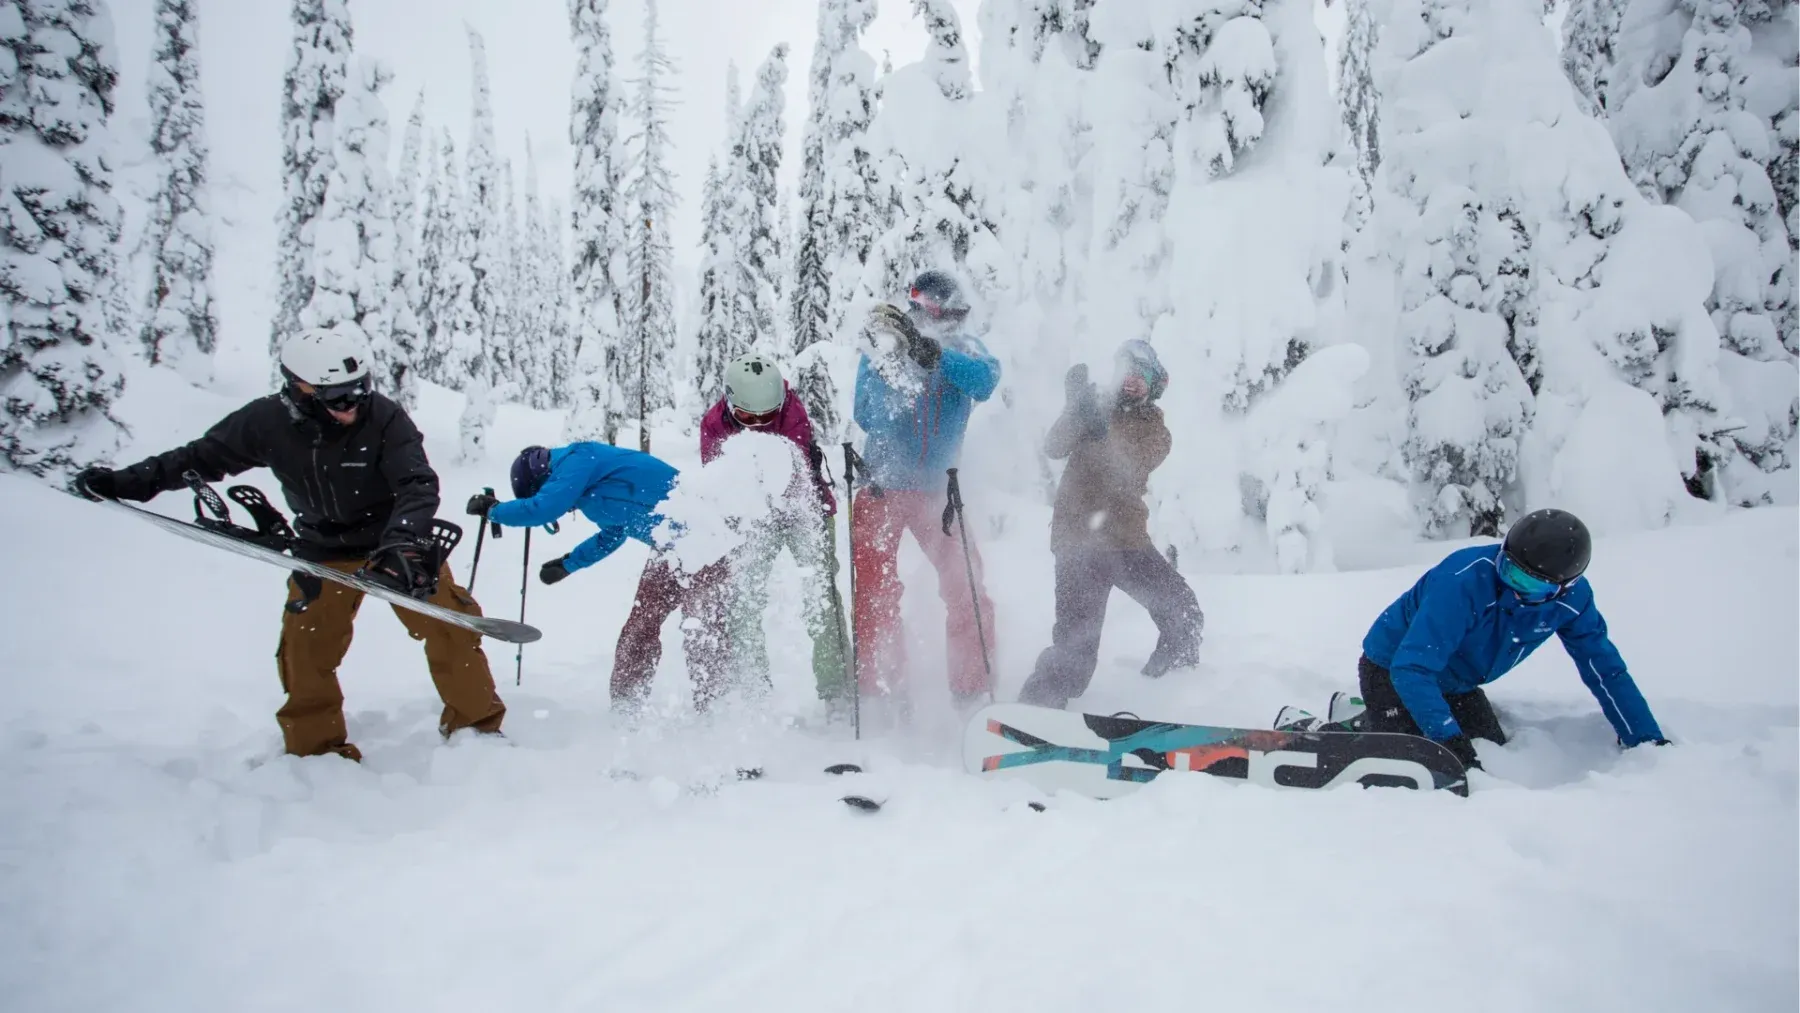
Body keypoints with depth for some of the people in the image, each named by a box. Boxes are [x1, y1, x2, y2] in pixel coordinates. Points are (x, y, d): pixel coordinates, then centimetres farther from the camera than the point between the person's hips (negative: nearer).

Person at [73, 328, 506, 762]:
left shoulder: (384, 418, -26)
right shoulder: (267, 422, -18)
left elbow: (419, 484, -32)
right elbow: (203, 457, -2)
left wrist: (402, 541, -49)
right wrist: (126, 482, -7)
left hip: (394, 541, -2)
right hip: (324, 552, 2)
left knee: (450, 628, -9)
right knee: (304, 648, -2)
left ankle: (477, 725, 10)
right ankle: (315, 746, 17)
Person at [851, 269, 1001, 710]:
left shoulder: (964, 350, 1)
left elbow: (985, 380, -22)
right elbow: (864, 416, -6)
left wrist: (926, 350, -35)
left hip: (939, 492, 1)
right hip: (881, 491, -1)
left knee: (967, 590, 0)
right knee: (874, 593, 1)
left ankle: (975, 690, 12)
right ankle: (874, 688, 13)